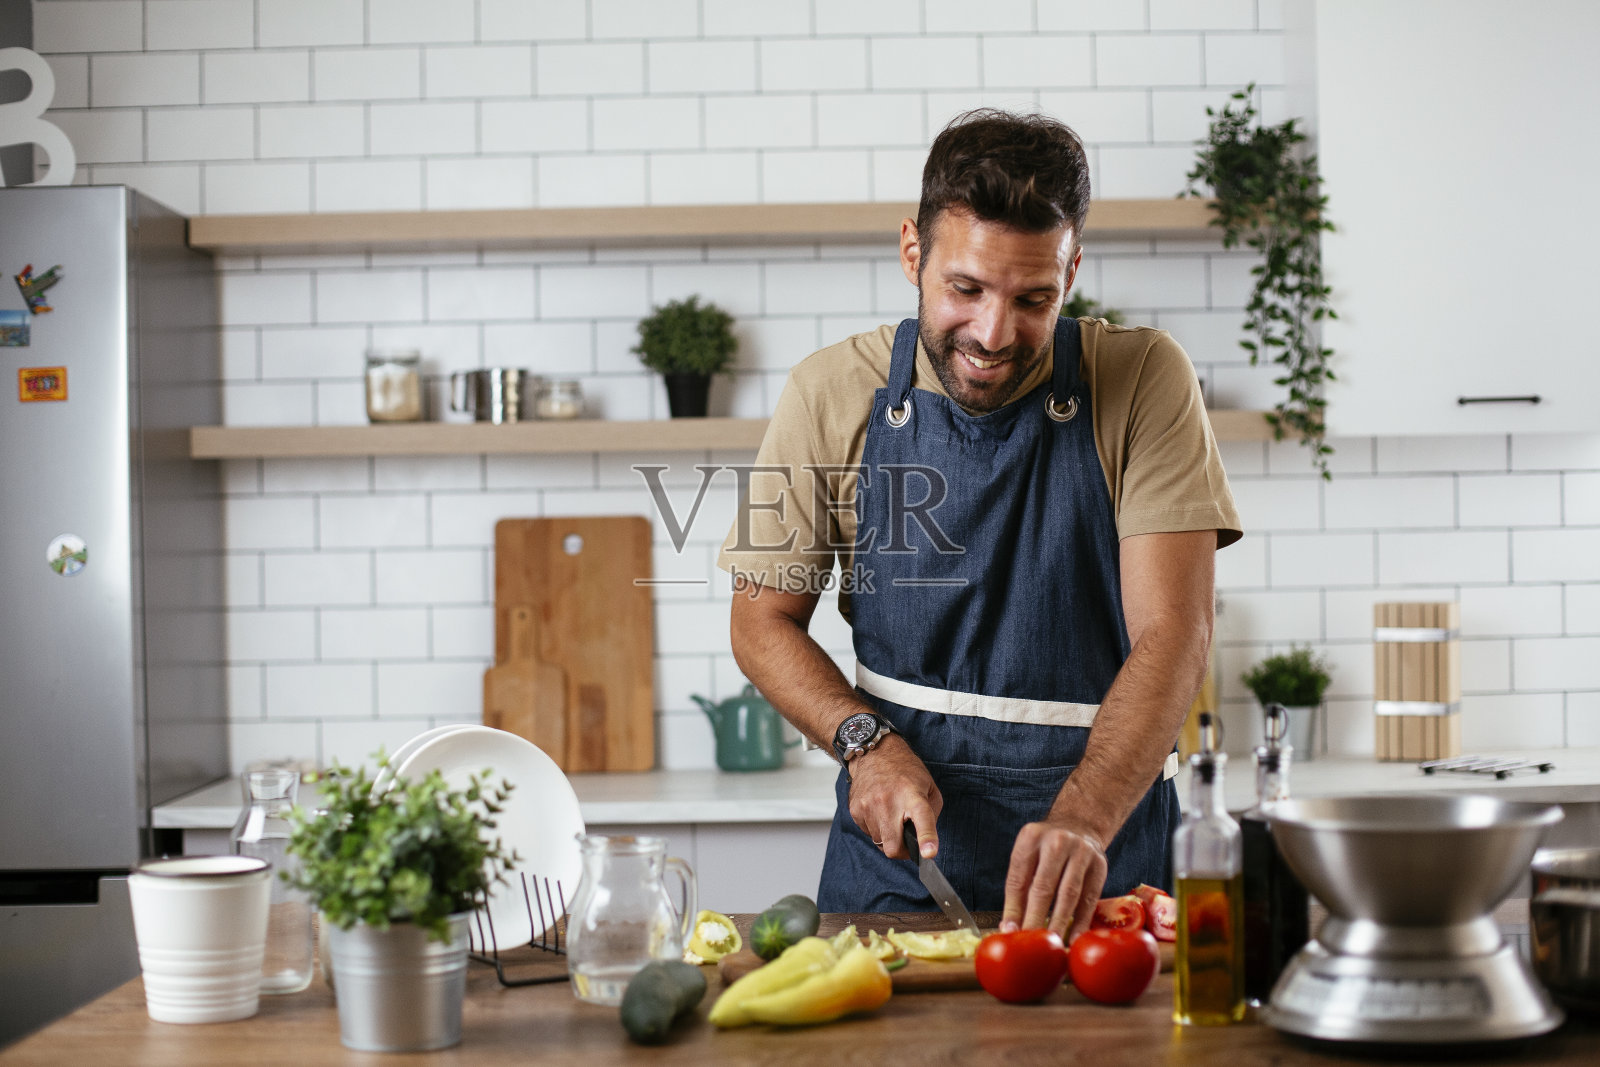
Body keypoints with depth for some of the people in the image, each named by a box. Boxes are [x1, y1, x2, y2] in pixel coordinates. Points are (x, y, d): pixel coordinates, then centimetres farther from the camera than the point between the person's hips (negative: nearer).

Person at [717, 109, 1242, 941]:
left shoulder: (1143, 383, -6)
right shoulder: (830, 396, 0)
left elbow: (1173, 637, -12)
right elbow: (763, 621, 8)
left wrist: (1081, 822, -28)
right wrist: (866, 742, -10)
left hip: (1103, 836, -1)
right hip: (897, 827, 2)